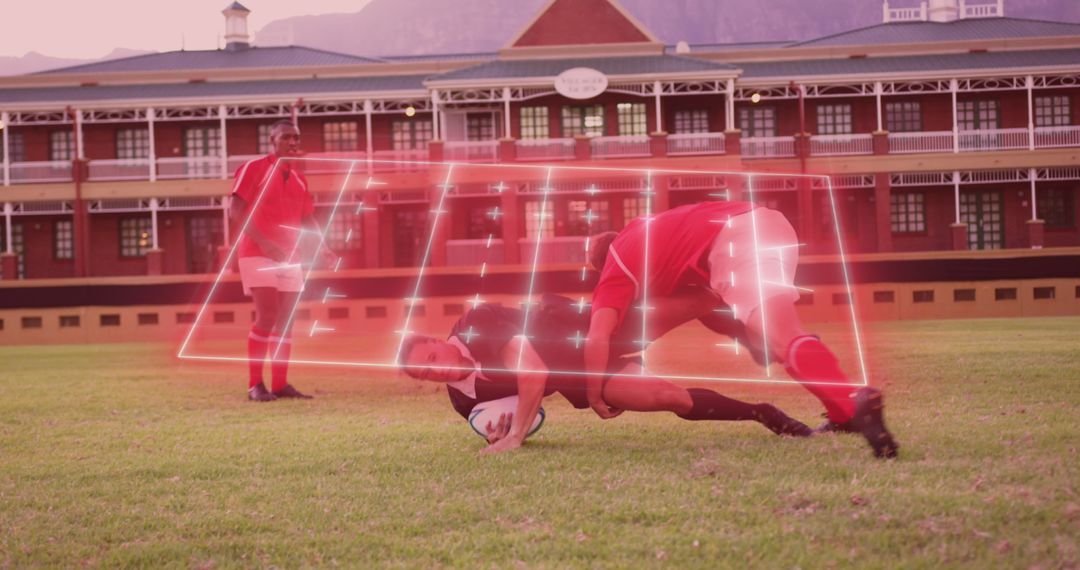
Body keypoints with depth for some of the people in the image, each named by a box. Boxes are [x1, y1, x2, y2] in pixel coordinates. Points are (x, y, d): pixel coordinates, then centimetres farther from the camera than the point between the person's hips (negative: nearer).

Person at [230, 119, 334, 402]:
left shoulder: (298, 178, 15)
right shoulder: (254, 168, -4)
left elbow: (308, 219, 18)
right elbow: (235, 212, -11)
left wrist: (321, 247, -1)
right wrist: (263, 242, -21)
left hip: (290, 257, 7)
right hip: (258, 254, -7)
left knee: (285, 320, 5)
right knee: (267, 316, -14)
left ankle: (280, 384, 9)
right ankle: (255, 385, -8)